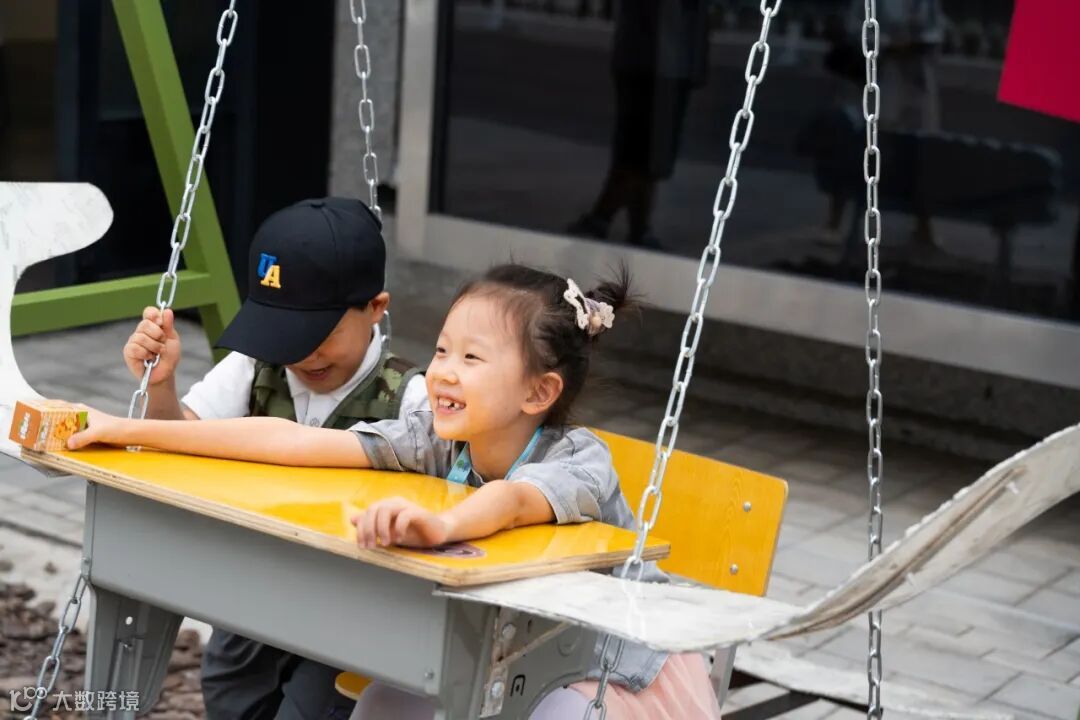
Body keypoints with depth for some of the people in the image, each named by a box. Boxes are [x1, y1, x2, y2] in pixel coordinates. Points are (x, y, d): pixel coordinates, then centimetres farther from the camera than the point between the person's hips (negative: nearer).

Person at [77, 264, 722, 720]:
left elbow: (511, 500, -53)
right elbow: (290, 441, -20)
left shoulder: (581, 461, -29)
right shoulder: (437, 437, -15)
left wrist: (440, 526, -75)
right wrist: (129, 430, -24)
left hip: (615, 662, -5)